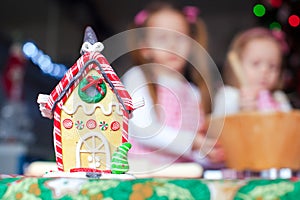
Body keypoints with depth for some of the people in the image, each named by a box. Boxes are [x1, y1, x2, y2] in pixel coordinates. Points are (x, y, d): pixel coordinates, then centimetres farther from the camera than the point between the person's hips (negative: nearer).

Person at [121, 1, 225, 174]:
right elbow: (142, 128, -11)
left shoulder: (194, 93, 17)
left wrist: (210, 153, -11)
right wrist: (190, 142, -21)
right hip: (141, 168, -5)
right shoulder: (137, 78, 2)